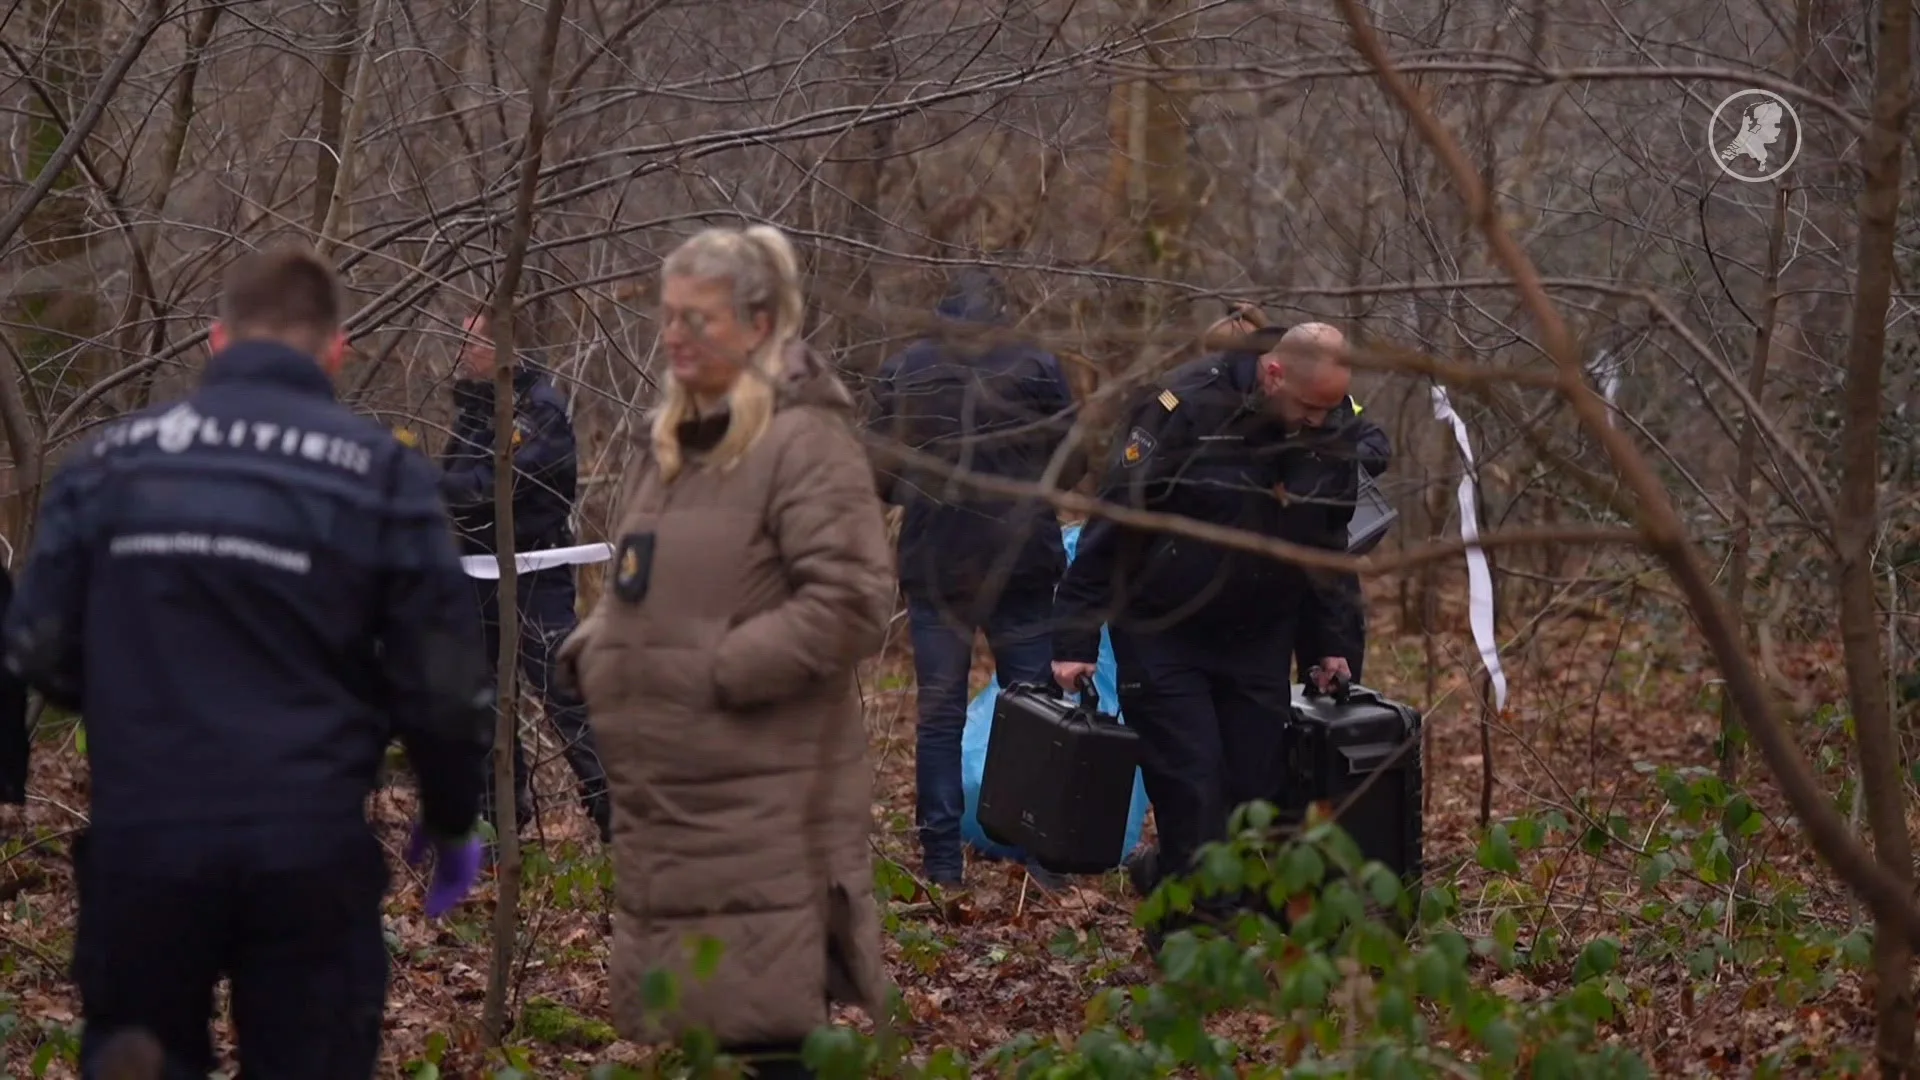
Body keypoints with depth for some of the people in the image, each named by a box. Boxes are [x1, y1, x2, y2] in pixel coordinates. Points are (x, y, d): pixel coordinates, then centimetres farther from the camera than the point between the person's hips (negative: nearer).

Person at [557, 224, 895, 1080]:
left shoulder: (807, 442, -11)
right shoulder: (669, 441, 16)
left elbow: (851, 602, -18)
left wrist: (720, 673, -18)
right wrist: (595, 652, 7)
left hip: (766, 800, -9)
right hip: (665, 790, 9)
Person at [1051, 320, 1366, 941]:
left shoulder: (1334, 435, -3)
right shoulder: (1188, 410, -21)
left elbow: (1329, 547, 14)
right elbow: (1112, 524, -17)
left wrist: (1332, 643, 12)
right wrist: (1076, 640, -17)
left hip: (1258, 641, 5)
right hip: (1163, 633, -5)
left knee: (1258, 791, 3)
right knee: (1191, 792, -11)